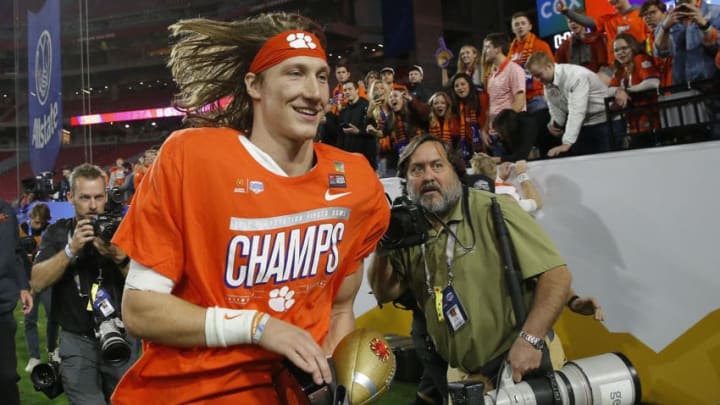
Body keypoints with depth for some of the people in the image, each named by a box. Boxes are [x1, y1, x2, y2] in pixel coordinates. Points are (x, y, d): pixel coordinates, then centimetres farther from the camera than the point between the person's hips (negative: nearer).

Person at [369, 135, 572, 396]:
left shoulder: (492, 211, -15)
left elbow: (557, 275, -19)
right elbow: (385, 294, 5)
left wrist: (530, 339, -28)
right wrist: (382, 249, -13)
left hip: (517, 364, -5)